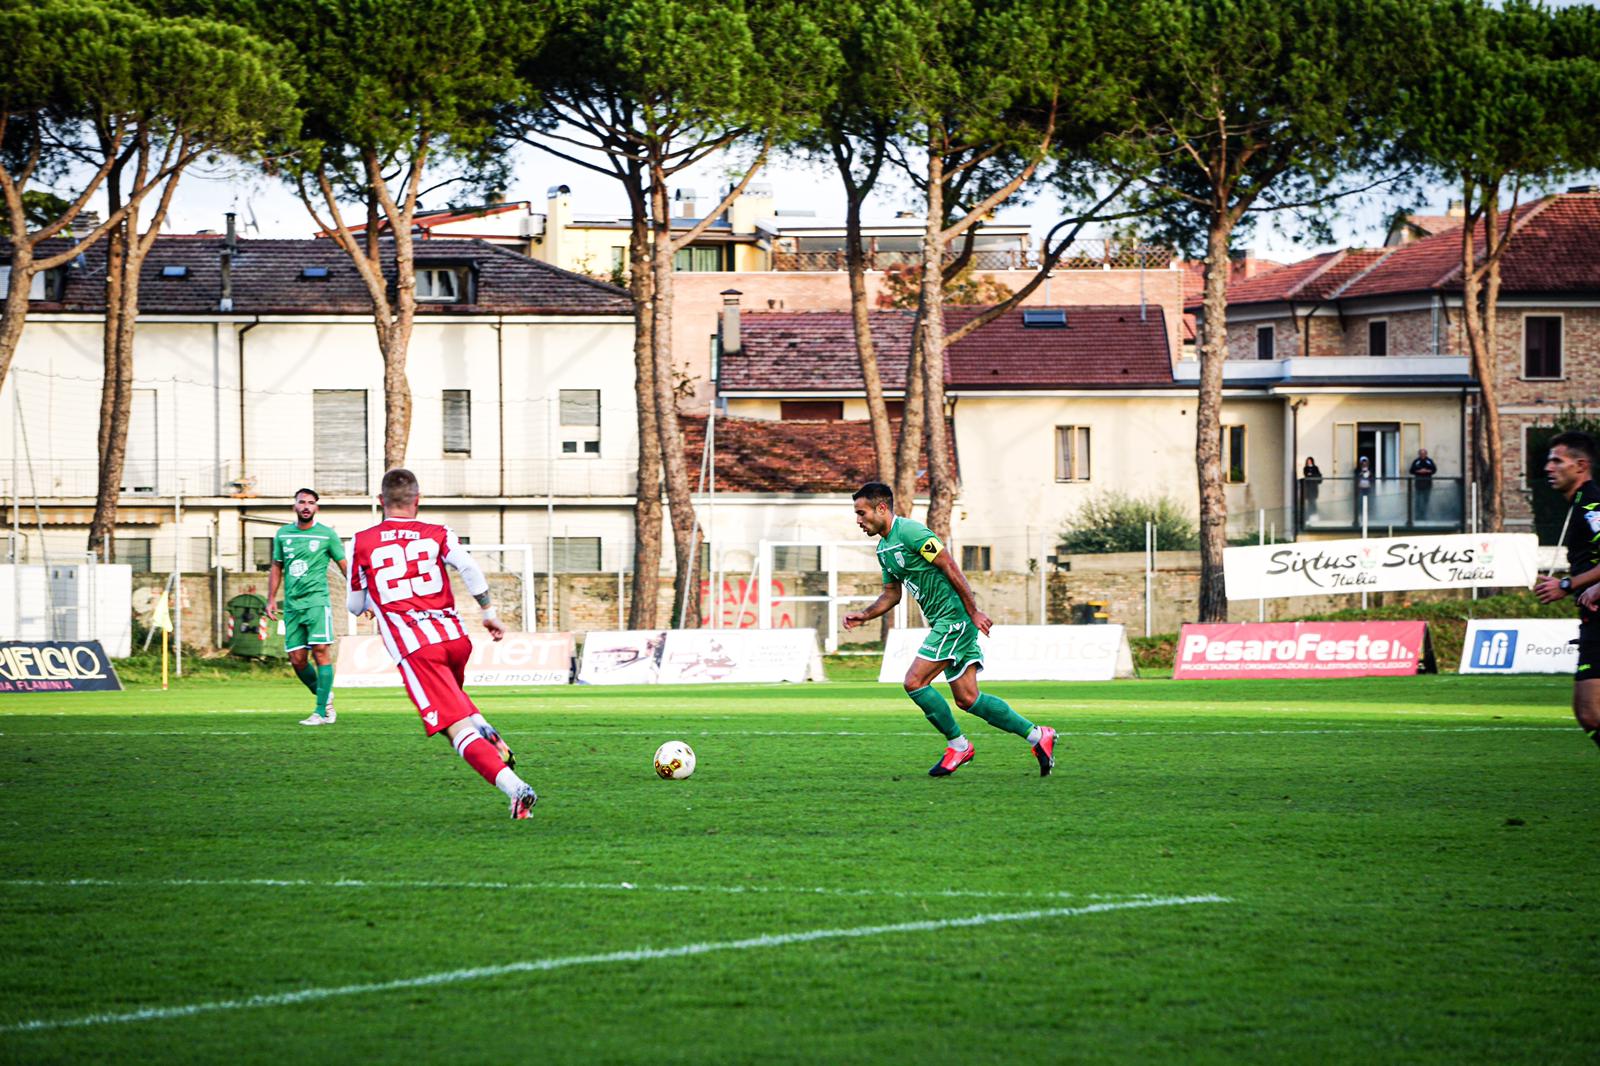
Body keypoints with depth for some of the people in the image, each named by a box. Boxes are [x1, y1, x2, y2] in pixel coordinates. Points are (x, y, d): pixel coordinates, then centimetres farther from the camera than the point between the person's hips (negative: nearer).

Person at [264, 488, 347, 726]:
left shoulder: (327, 535, 1)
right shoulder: (283, 534, 12)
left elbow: (345, 566, 4)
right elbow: (276, 568, 20)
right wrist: (271, 598, 12)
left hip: (317, 601, -4)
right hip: (292, 605, 4)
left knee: (320, 651, -14)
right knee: (297, 659, 1)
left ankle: (322, 711, -13)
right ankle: (324, 696, 24)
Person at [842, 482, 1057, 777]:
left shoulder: (910, 532, -14)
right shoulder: (883, 548, 16)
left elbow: (950, 567, -16)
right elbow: (892, 594, 25)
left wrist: (973, 611, -18)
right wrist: (864, 616, 9)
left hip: (954, 617, -10)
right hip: (943, 622, 10)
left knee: (914, 682, -12)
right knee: (967, 699, 5)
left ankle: (958, 745, 1)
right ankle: (1037, 736, 11)